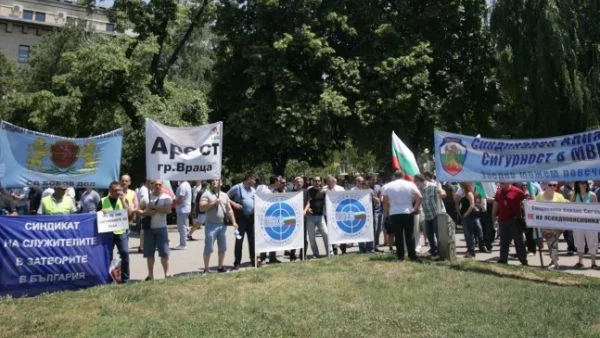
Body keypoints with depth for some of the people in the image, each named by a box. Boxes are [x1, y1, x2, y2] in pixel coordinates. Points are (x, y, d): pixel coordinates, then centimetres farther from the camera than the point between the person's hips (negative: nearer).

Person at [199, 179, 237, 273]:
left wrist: (233, 221, 6)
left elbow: (229, 210, 14)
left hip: (223, 225, 5)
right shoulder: (206, 194, -1)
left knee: (222, 248, 11)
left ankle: (220, 267, 23)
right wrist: (213, 203, -16)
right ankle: (206, 269, 6)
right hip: (211, 225, -5)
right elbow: (201, 207, -11)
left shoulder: (224, 195, 15)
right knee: (208, 249, -2)